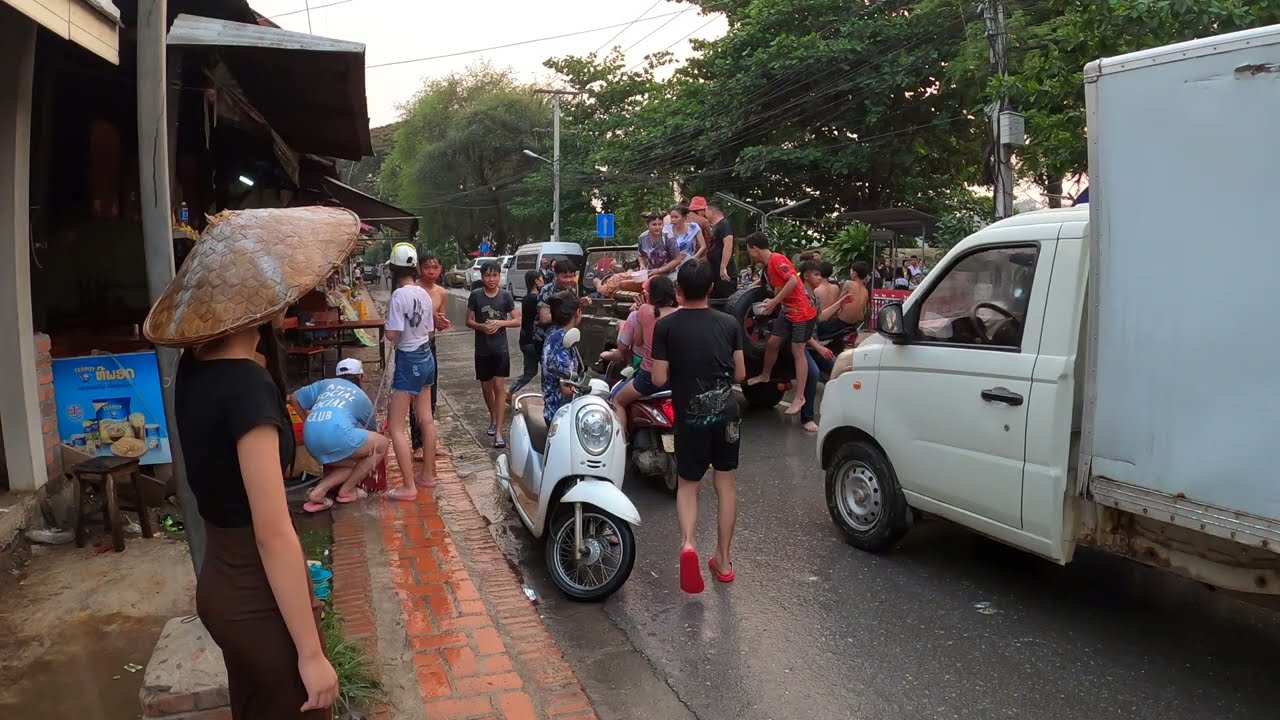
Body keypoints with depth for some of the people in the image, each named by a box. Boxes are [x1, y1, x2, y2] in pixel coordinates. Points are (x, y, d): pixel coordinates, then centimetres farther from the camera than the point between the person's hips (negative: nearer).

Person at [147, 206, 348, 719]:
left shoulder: (194, 368, -1)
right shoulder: (247, 385, -25)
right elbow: (274, 535, -26)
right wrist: (311, 653, -21)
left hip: (221, 585, 9)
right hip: (261, 598, -9)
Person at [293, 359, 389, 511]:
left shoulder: (325, 383, 31)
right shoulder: (362, 397, 27)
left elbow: (294, 398, 31)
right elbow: (371, 428, 42)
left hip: (310, 438, 6)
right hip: (336, 433, -6)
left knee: (354, 463, 27)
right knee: (382, 444, 15)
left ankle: (318, 491, 3)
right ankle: (347, 490, 16)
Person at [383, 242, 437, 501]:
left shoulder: (399, 295, -19)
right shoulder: (424, 294, 3)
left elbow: (392, 334, -21)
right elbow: (429, 331, 9)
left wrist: (387, 325, -1)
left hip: (408, 360, -8)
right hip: (426, 356, 8)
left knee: (396, 426, -3)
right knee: (426, 420, 16)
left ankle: (409, 487, -2)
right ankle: (428, 475, 28)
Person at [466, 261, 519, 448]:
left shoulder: (506, 296, -3)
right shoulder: (476, 295, -2)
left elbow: (517, 321, 1)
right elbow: (469, 321, 4)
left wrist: (500, 323, -17)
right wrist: (481, 326, -16)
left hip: (500, 348, -2)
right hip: (482, 349, 2)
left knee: (499, 386, -9)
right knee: (486, 387, 14)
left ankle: (499, 432, -10)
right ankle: (493, 419, 37)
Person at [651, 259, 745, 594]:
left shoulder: (666, 326, -8)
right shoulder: (729, 323, 0)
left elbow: (659, 379, -9)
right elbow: (740, 374, 4)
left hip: (690, 416, -2)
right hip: (725, 412, 2)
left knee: (688, 484, 13)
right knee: (725, 484, 13)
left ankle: (687, 542, -12)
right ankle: (724, 560, 19)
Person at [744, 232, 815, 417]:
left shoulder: (777, 259, -19)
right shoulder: (767, 265, 10)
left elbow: (793, 281, -29)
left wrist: (774, 302, -24)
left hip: (802, 312, -9)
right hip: (787, 311, 9)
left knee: (798, 352, -6)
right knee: (772, 343, 15)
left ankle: (800, 398, -1)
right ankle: (765, 375, 39)